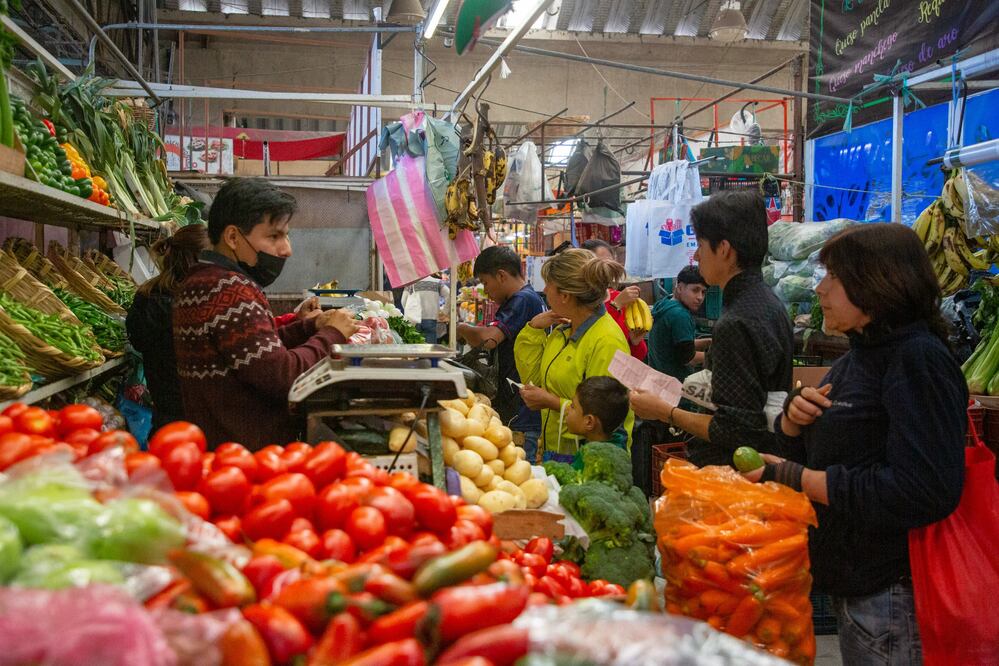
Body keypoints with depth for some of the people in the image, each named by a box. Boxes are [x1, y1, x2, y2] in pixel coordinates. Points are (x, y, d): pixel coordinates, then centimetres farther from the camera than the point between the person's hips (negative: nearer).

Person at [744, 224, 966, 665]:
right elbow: (799, 453, 18)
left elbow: (924, 492, -27)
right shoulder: (856, 359, 11)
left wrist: (796, 479, -23)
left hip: (892, 595, -8)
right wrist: (792, 420, -4)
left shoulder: (918, 360, -17)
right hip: (851, 584, 8)